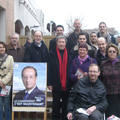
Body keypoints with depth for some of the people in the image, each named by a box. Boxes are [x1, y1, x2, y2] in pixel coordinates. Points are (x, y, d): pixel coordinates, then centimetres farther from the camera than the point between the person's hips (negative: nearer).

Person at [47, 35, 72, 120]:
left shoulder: (69, 54, 6)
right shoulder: (52, 53, 1)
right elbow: (49, 69, -2)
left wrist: (72, 83, 0)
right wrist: (49, 83, -8)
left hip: (66, 84, 2)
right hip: (56, 84, -2)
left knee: (66, 104, 11)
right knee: (56, 104, 9)